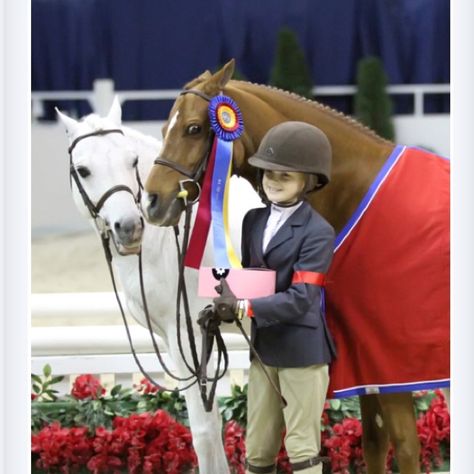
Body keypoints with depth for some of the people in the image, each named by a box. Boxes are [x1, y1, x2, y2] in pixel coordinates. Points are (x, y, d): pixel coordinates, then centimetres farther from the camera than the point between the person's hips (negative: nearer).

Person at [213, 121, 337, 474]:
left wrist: (243, 307, -25)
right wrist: (225, 306, -5)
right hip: (263, 348, 7)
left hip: (302, 350, -7)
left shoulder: (317, 232, -13)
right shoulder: (254, 221, 7)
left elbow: (300, 299, -20)